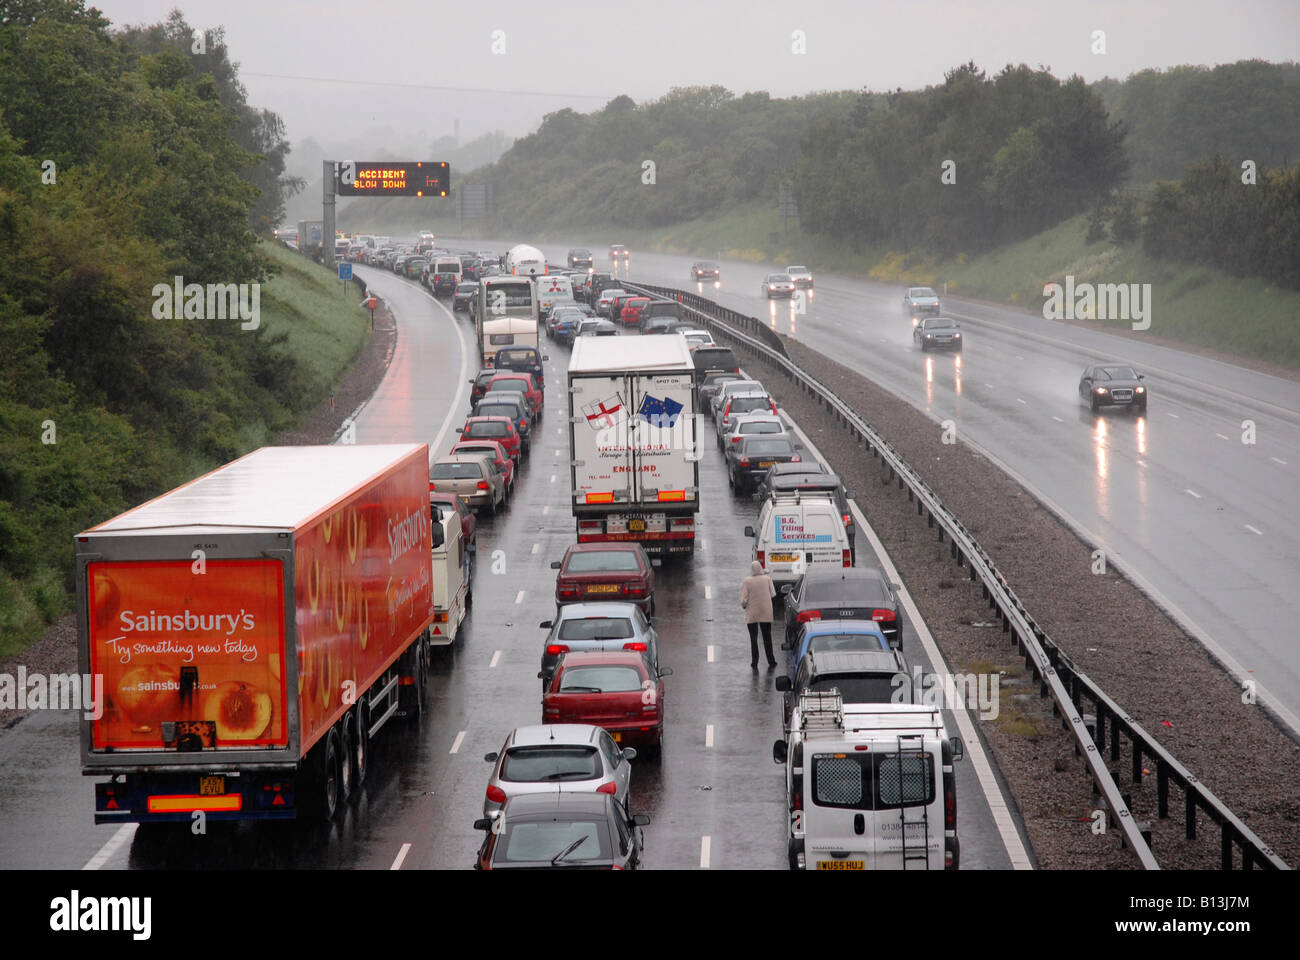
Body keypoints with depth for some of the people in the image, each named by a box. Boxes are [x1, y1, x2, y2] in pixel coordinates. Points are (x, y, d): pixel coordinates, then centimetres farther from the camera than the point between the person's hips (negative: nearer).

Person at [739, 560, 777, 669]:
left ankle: (754, 663, 6)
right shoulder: (767, 579, -7)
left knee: (753, 638, 7)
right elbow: (773, 594, -2)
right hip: (766, 613, 2)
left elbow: (743, 599, -12)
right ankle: (771, 661, 19)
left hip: (752, 614, -2)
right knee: (767, 637, 14)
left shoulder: (747, 581, -12)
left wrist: (743, 606, 8)